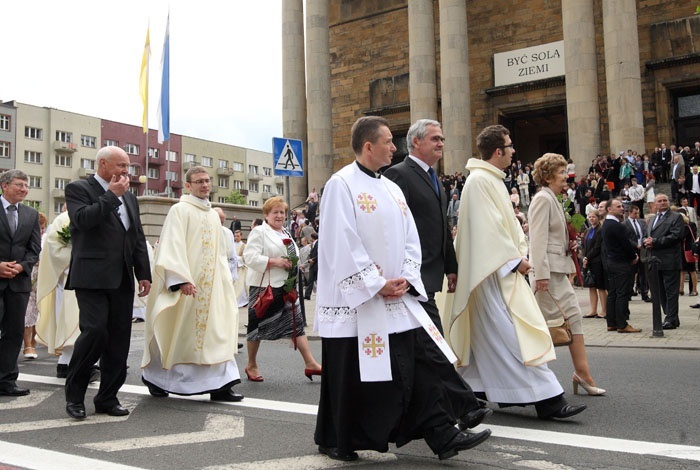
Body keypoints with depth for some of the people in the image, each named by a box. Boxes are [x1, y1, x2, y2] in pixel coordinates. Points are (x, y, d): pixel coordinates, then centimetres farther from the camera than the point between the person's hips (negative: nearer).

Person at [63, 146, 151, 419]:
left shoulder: (129, 197, 19)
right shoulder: (78, 189, 1)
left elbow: (139, 239, 19)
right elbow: (83, 219, -19)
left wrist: (144, 274, 11)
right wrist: (111, 195, -11)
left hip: (122, 281, 6)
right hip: (92, 277, -6)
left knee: (119, 340, 5)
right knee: (95, 331, -15)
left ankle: (107, 397, 16)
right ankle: (74, 394, 5)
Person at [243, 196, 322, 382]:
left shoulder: (286, 234, 17)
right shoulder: (259, 232, -7)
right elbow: (250, 257, -18)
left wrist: (292, 264, 7)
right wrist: (274, 262, -23)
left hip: (286, 287, 7)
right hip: (264, 287, -7)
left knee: (296, 323, 1)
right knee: (258, 325, 4)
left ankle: (310, 363, 0)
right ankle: (251, 365, 20)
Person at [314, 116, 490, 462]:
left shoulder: (392, 188, 14)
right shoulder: (341, 184, -9)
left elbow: (410, 238, 11)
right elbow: (342, 243, -16)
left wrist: (405, 278, -5)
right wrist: (376, 284, -16)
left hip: (399, 297, 7)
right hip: (355, 301, -6)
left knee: (418, 367, 5)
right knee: (348, 376, 5)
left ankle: (442, 436, 10)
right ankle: (333, 441, 24)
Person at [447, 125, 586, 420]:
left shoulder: (491, 179, 17)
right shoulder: (479, 180, -15)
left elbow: (506, 222, 19)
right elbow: (488, 227, -20)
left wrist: (521, 251, 6)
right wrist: (514, 259, -15)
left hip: (500, 270, 11)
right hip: (495, 271, -11)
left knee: (493, 334, 15)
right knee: (517, 331, -10)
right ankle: (546, 399, -8)